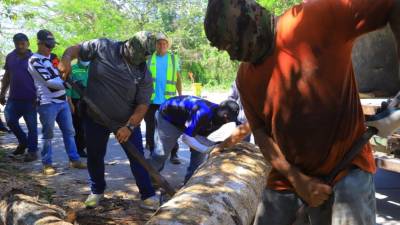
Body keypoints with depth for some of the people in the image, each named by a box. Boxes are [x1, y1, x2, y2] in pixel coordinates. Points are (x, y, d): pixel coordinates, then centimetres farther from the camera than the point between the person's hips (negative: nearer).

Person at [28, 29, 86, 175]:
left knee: (69, 131, 9)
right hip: (47, 103, -7)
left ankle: (74, 159, 17)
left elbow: (62, 73, 21)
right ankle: (47, 163, 11)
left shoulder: (53, 57, 15)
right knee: (48, 134, -1)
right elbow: (49, 81, -18)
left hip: (62, 101, 7)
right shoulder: (35, 61, -9)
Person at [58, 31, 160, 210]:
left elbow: (143, 105, -11)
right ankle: (97, 191, 37)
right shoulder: (102, 47, -12)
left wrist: (129, 126, -24)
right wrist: (66, 59, -26)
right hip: (95, 118, 1)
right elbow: (75, 49, -3)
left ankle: (148, 196, 13)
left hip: (128, 121, 0)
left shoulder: (143, 73, -11)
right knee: (94, 157, 14)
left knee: (137, 158, 0)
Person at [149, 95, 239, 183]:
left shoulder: (218, 117, -15)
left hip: (186, 120, 8)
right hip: (168, 117, -8)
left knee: (199, 151, -1)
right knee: (161, 153, -8)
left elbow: (199, 136, -8)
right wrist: (208, 149, -36)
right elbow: (186, 138, -37)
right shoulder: (203, 112, -41)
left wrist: (214, 145, -24)